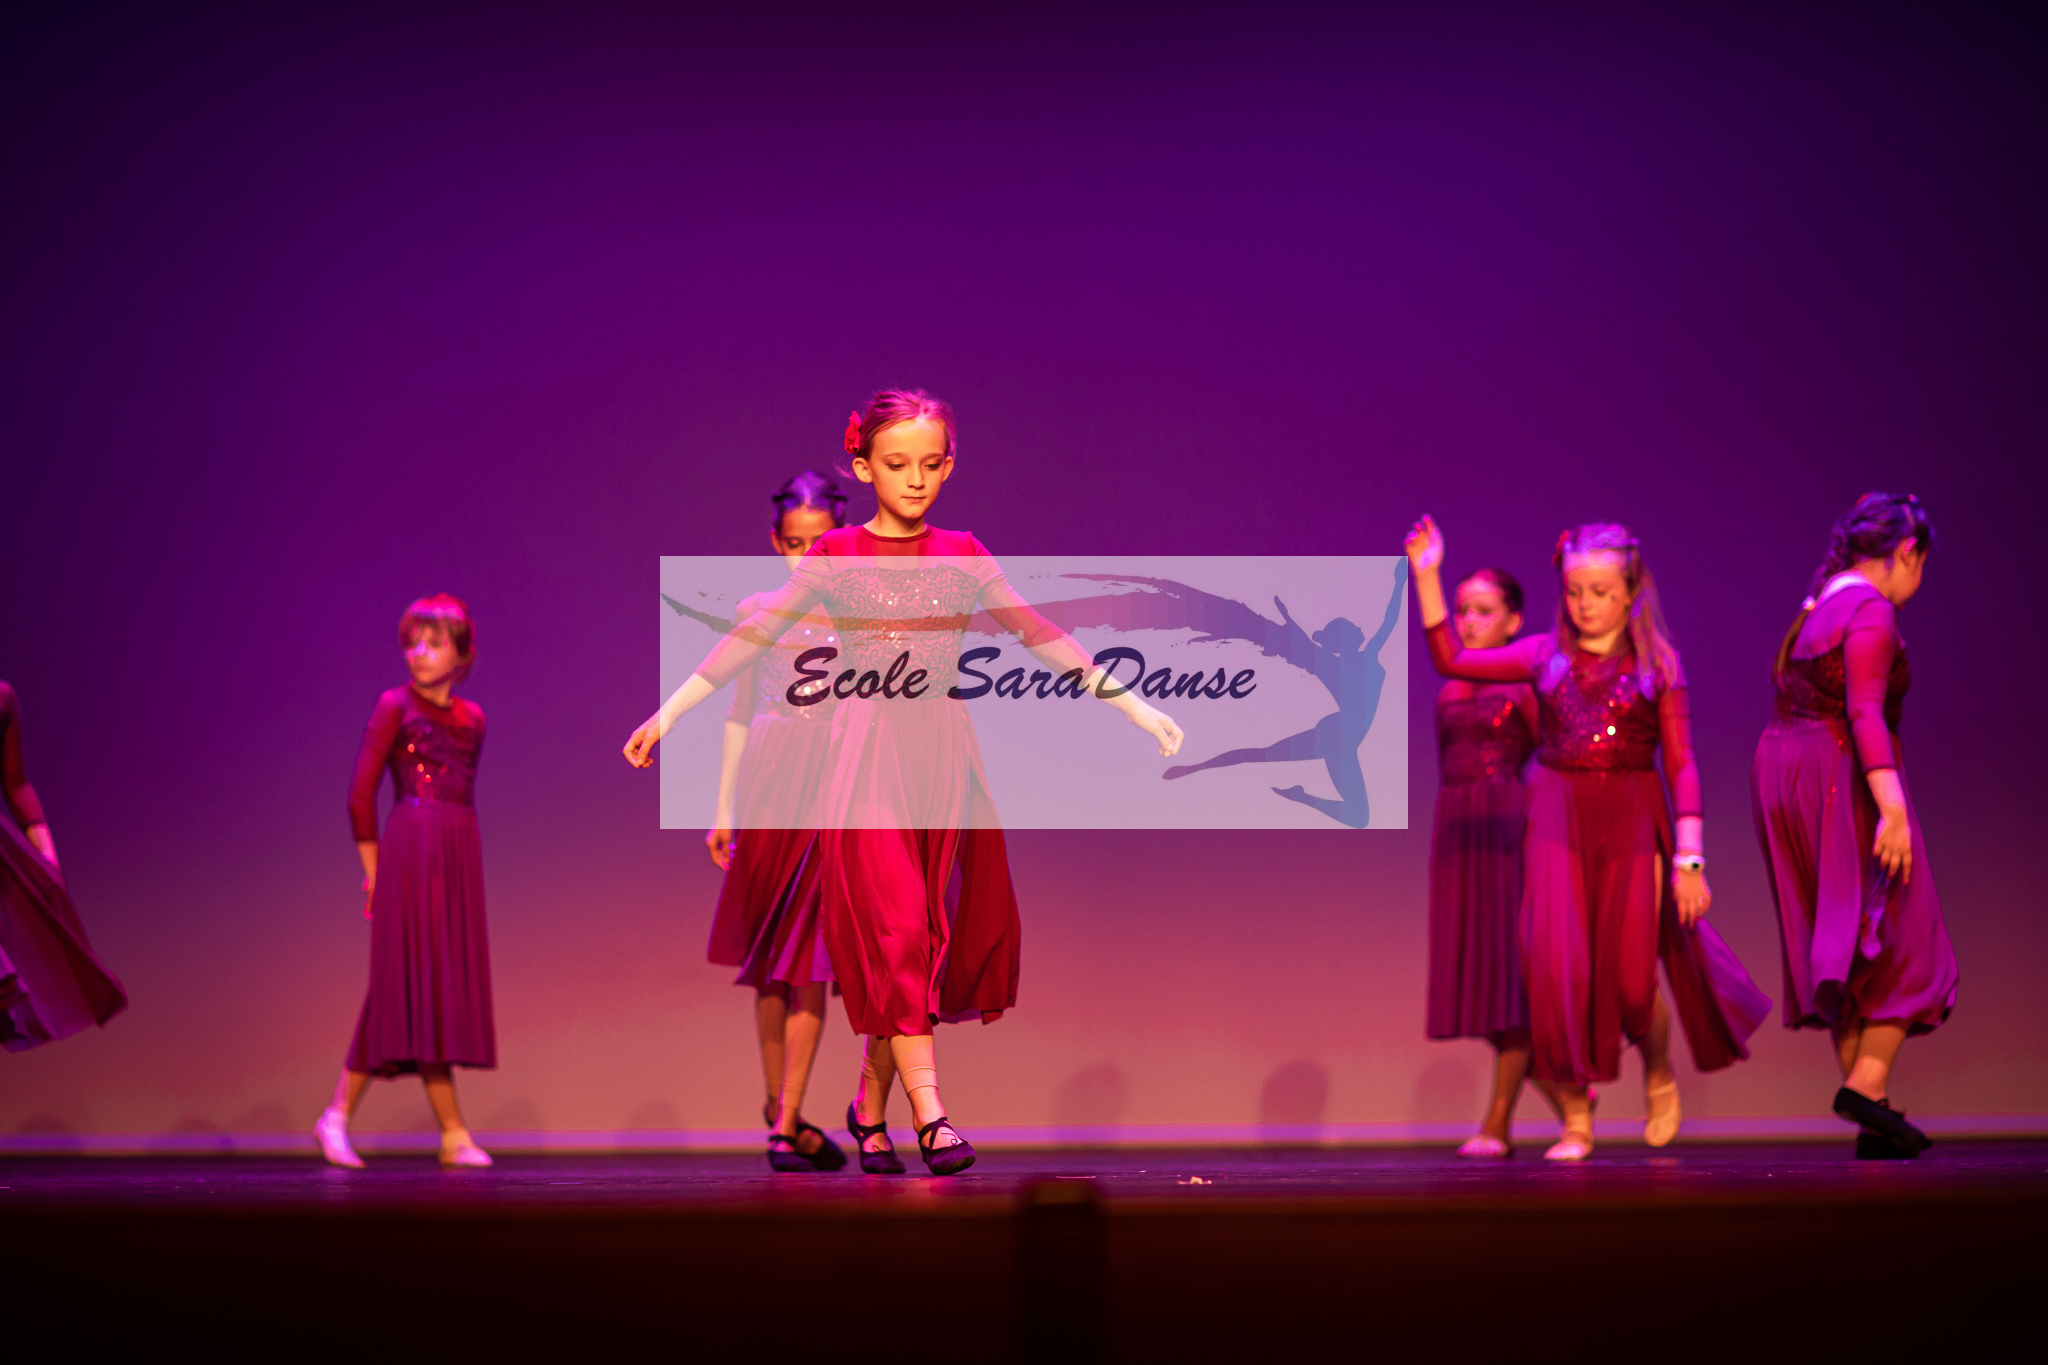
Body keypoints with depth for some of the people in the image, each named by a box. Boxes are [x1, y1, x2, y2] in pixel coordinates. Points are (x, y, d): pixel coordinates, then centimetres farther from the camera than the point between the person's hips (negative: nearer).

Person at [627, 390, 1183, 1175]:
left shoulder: (964, 557, 8)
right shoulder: (836, 557, 1)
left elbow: (1038, 634, 8)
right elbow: (755, 636, 1)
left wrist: (1133, 706, 5)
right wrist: (668, 713, -2)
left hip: (944, 762, 3)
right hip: (869, 763, -3)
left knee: (932, 934, 3)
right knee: (894, 929, -12)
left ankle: (870, 1104, 18)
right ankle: (929, 1112, -14)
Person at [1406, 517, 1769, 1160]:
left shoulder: (1658, 663, 1)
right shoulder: (1547, 655, 6)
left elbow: (1681, 763, -2)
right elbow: (1452, 660, 3)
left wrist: (1689, 856, -9)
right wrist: (1427, 577, -4)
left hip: (1632, 823, -1)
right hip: (1558, 819, 1)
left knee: (1629, 974, -1)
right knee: (1556, 967, -9)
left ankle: (1658, 1071, 33)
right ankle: (1575, 1121, 3)